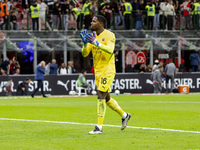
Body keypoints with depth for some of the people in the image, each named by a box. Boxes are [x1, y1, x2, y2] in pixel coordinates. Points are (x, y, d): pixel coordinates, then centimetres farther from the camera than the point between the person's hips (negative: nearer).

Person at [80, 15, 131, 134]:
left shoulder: (109, 35, -10)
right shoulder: (93, 36, 10)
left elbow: (110, 50, -27)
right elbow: (85, 54, 5)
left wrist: (97, 43, -37)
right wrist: (85, 43, -14)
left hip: (107, 70, -8)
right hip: (98, 71, 8)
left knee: (101, 96, -14)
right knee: (106, 98, 14)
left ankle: (99, 127, -14)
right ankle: (124, 115, 34)